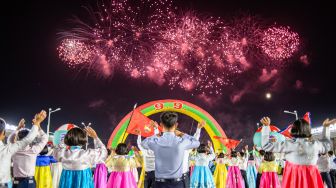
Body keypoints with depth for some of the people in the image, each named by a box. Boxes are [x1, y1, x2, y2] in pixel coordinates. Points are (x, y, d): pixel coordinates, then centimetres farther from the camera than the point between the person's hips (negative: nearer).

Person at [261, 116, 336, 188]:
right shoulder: (315, 144, -2)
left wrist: (266, 126, -6)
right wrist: (326, 127, 29)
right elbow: (326, 145, 23)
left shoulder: (290, 144, -13)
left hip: (293, 178, -3)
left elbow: (266, 146, -10)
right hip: (311, 179, 3)